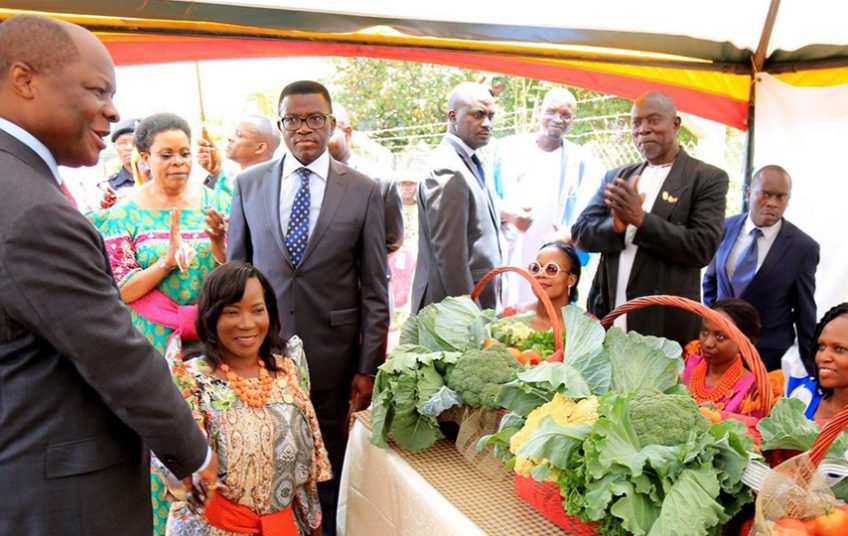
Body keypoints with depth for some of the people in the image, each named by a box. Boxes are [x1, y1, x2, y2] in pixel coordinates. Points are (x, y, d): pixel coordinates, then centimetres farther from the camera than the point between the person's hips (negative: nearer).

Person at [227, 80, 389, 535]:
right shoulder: (249, 184, 4)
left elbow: (374, 287, -1)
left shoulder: (363, 191, -2)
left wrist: (368, 367, -3)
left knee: (327, 465, 12)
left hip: (331, 355, -1)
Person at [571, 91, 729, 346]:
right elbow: (581, 233, 6)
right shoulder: (616, 177, 12)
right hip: (607, 313, 4)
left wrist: (640, 218, -18)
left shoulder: (708, 178, 0)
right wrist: (616, 226, -15)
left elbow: (702, 248, -11)